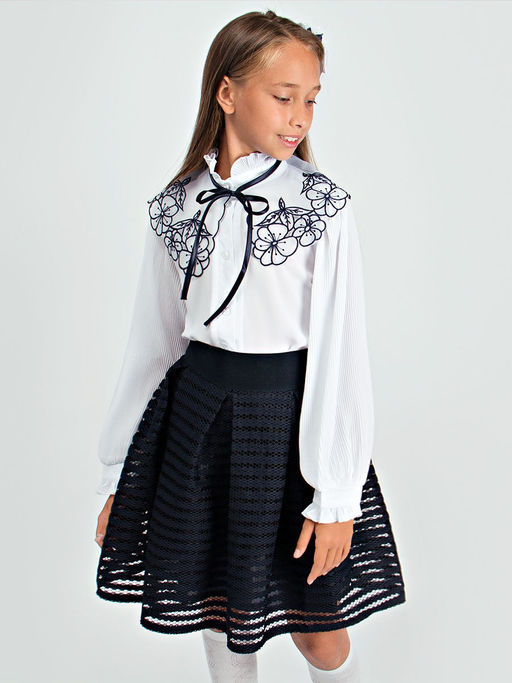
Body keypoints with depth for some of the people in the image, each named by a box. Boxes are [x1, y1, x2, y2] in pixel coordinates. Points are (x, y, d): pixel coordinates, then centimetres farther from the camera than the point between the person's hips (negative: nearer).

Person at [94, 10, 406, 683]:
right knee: (223, 621, 17)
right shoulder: (177, 206, 2)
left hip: (291, 421, -3)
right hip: (196, 415, 3)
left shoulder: (323, 205, -7)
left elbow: (339, 349, -10)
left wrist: (335, 494, -12)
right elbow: (152, 338, 6)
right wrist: (119, 475, 9)